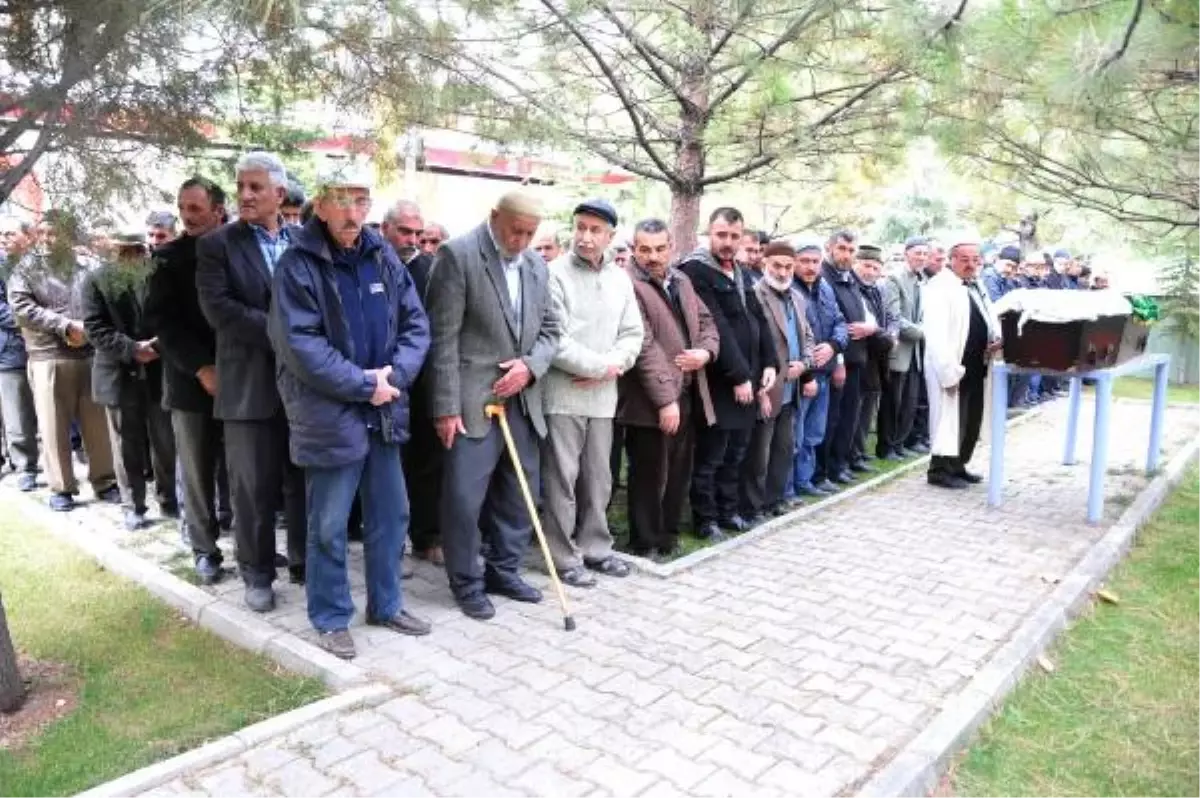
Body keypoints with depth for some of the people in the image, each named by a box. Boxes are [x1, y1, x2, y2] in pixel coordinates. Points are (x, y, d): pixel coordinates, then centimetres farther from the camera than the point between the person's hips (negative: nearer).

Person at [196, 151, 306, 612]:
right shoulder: (218, 244, 0)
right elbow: (217, 307, -12)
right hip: (251, 385, -2)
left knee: (305, 481, 12)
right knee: (254, 487, 6)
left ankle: (305, 562, 28)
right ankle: (258, 574, 21)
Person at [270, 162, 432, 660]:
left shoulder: (384, 256, 6)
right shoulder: (298, 264, -9)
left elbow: (416, 323, 5)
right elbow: (300, 344, -17)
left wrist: (394, 374, -11)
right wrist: (364, 384, -17)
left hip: (384, 410, 6)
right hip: (330, 414, -5)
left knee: (391, 514, 14)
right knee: (329, 526, 5)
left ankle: (385, 604, 32)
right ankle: (331, 618, 23)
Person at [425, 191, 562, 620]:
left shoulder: (537, 264, 11)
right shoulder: (457, 254, -8)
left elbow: (550, 328, 15)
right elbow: (443, 338, -12)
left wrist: (530, 366, -6)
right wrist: (446, 407, -15)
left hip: (522, 401, 6)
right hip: (473, 401, -6)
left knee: (520, 492, 13)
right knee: (464, 497, -1)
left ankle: (503, 570, 30)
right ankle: (467, 583, 17)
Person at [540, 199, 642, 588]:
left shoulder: (620, 278, 10)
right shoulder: (555, 274, -8)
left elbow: (632, 335, 9)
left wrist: (609, 368, -9)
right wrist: (602, 366, -12)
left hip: (602, 395, 5)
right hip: (562, 395, -5)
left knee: (597, 478, 14)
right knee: (562, 480, 1)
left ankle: (594, 547, 27)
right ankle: (565, 557, 12)